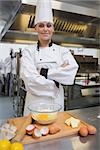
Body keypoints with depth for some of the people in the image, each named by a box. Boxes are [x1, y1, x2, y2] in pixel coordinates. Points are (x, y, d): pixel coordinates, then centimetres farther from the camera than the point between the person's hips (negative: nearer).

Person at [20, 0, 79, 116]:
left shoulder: (63, 51, 1)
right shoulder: (29, 51, -5)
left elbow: (72, 71, -15)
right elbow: (30, 80, -17)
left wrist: (45, 73, -18)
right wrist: (55, 82, -13)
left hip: (56, 101, 2)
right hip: (35, 101, -1)